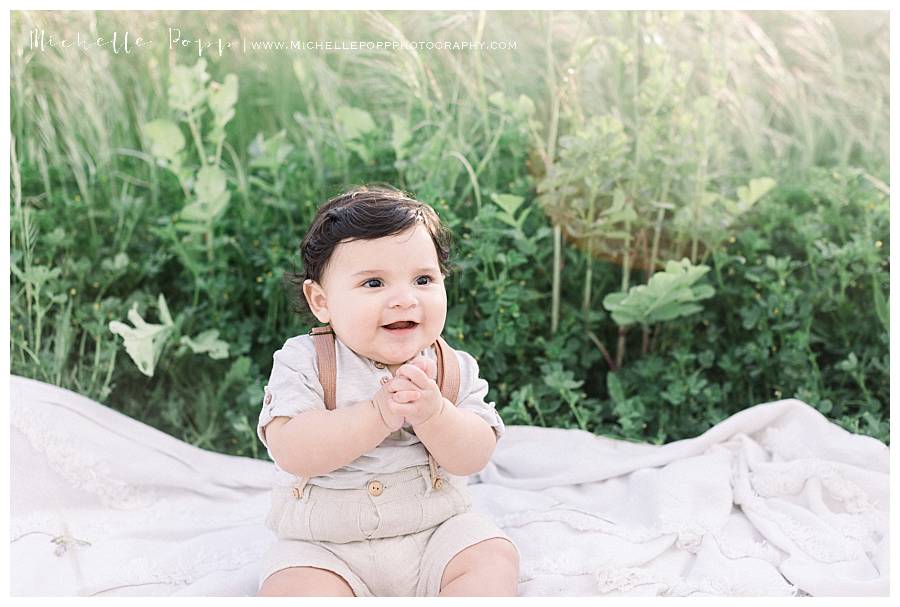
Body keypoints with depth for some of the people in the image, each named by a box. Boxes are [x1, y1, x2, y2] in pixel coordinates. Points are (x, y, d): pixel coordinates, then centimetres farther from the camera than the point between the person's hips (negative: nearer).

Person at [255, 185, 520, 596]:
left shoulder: (454, 367, -2)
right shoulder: (304, 362, -9)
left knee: (494, 558, -18)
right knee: (295, 589, -26)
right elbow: (292, 451, -23)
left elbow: (474, 457, -11)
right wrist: (380, 414, -32)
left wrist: (430, 412, -30)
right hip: (325, 544, -2)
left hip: (437, 529, 2)